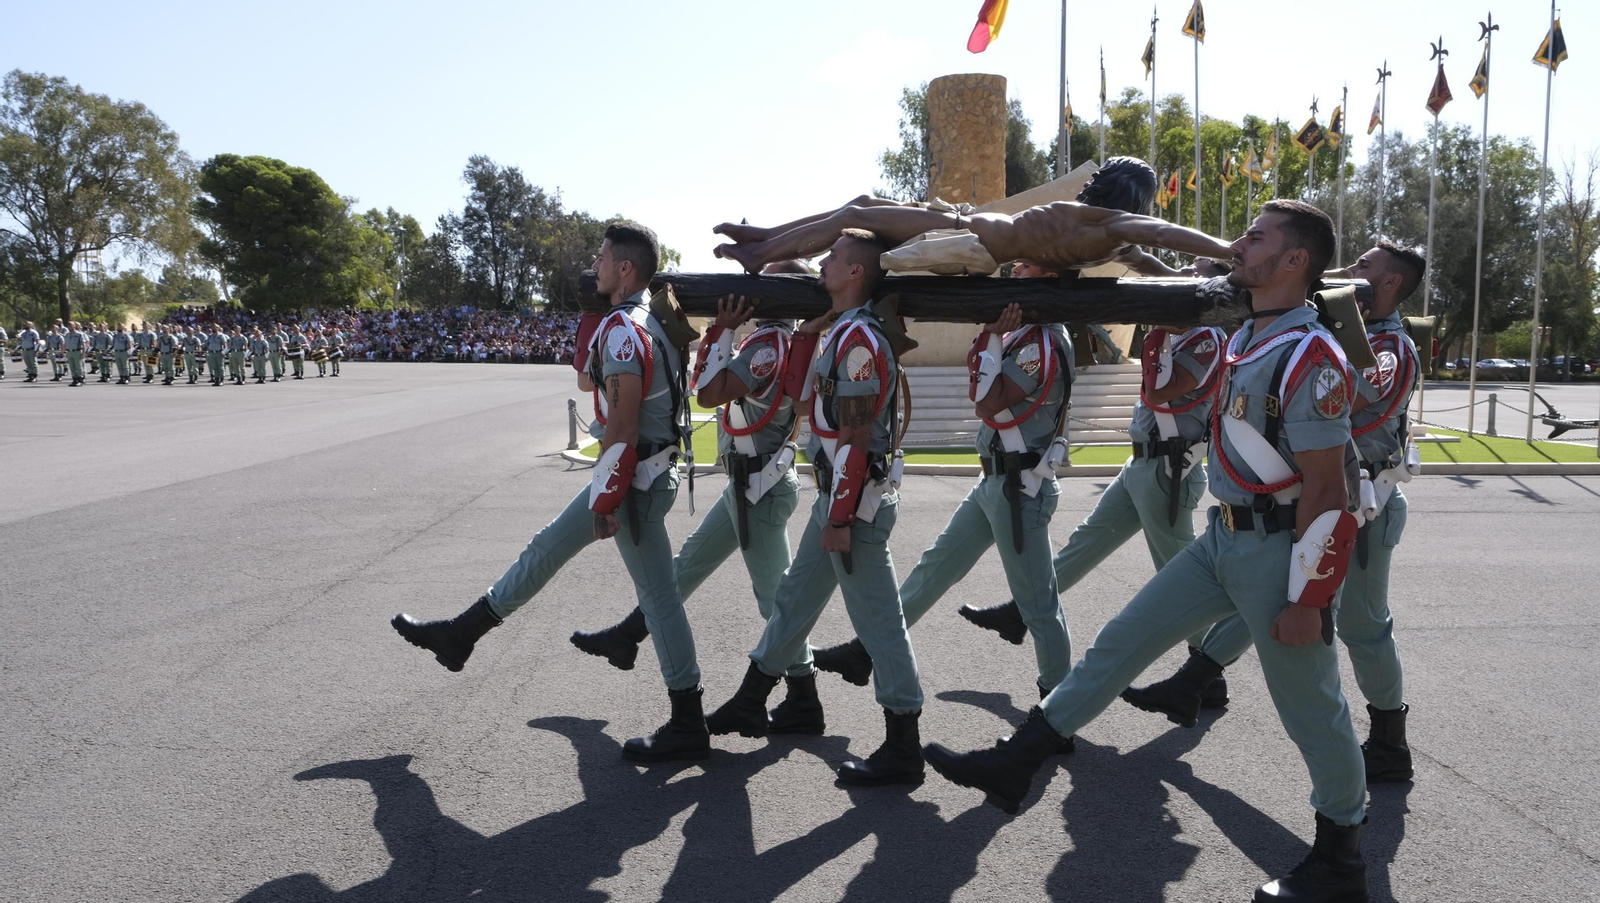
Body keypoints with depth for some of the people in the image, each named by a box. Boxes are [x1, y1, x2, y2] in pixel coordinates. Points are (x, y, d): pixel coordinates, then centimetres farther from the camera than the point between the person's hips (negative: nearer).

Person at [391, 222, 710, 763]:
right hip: (629, 473, 11)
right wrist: (593, 314, 15)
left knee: (656, 594, -3)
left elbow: (623, 428, -24)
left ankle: (687, 728, 7)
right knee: (548, 548, 19)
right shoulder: (633, 321, 11)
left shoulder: (624, 329, -20)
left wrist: (606, 501, -20)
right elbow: (587, 382, 23)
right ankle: (461, 635, 35)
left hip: (633, 480, -11)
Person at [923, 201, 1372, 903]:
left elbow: (1326, 491, -19)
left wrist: (1305, 600, -18)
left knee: (1308, 706, 6)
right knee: (1122, 640, 8)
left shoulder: (1311, 358, -18)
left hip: (1278, 552, -9)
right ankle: (1014, 764, 14)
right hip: (1222, 539, 9)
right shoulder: (1244, 340, 8)